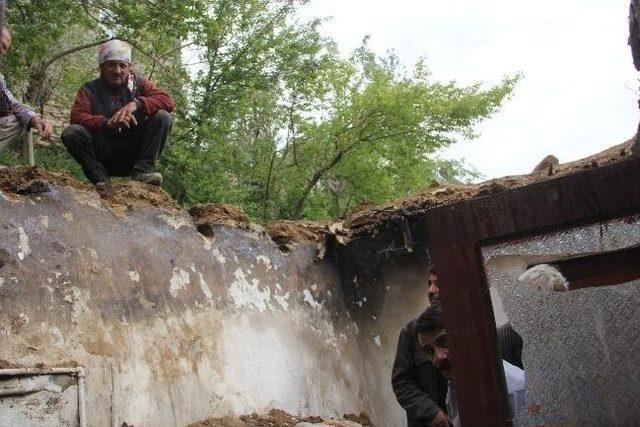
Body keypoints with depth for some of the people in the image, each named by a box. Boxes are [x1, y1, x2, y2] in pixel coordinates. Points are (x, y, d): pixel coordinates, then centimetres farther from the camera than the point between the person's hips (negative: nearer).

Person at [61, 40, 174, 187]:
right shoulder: (90, 89, 4)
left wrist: (136, 104, -27)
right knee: (70, 133, -23)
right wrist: (107, 123, -31)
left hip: (134, 153, 0)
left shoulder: (138, 83, 5)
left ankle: (143, 169, -21)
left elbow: (167, 101, -10)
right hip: (102, 156, 0)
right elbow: (76, 116, -13)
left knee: (162, 117, -18)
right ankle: (100, 179, -22)